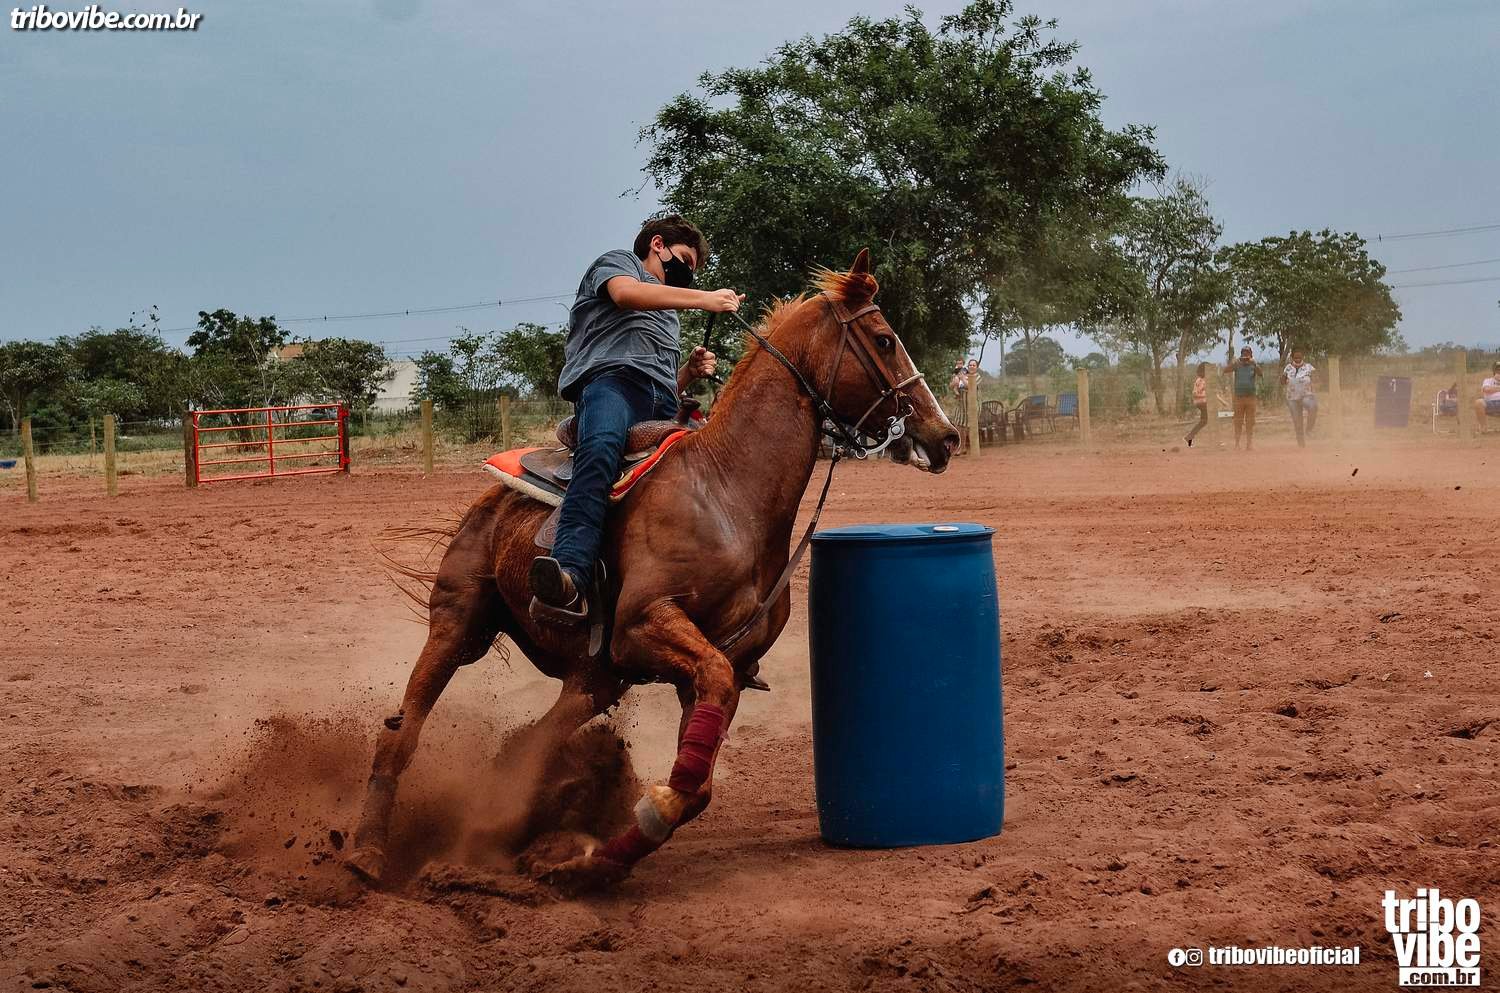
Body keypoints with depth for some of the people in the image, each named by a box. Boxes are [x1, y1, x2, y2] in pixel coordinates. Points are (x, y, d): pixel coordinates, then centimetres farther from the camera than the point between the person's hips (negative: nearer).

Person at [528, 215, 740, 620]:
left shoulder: (666, 315, 46)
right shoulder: (618, 261, 25)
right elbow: (625, 293, -2)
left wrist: (690, 373, 20)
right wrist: (704, 298, -5)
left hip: (662, 403, 9)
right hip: (612, 378, -9)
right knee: (601, 449, -40)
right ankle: (570, 578, -60)